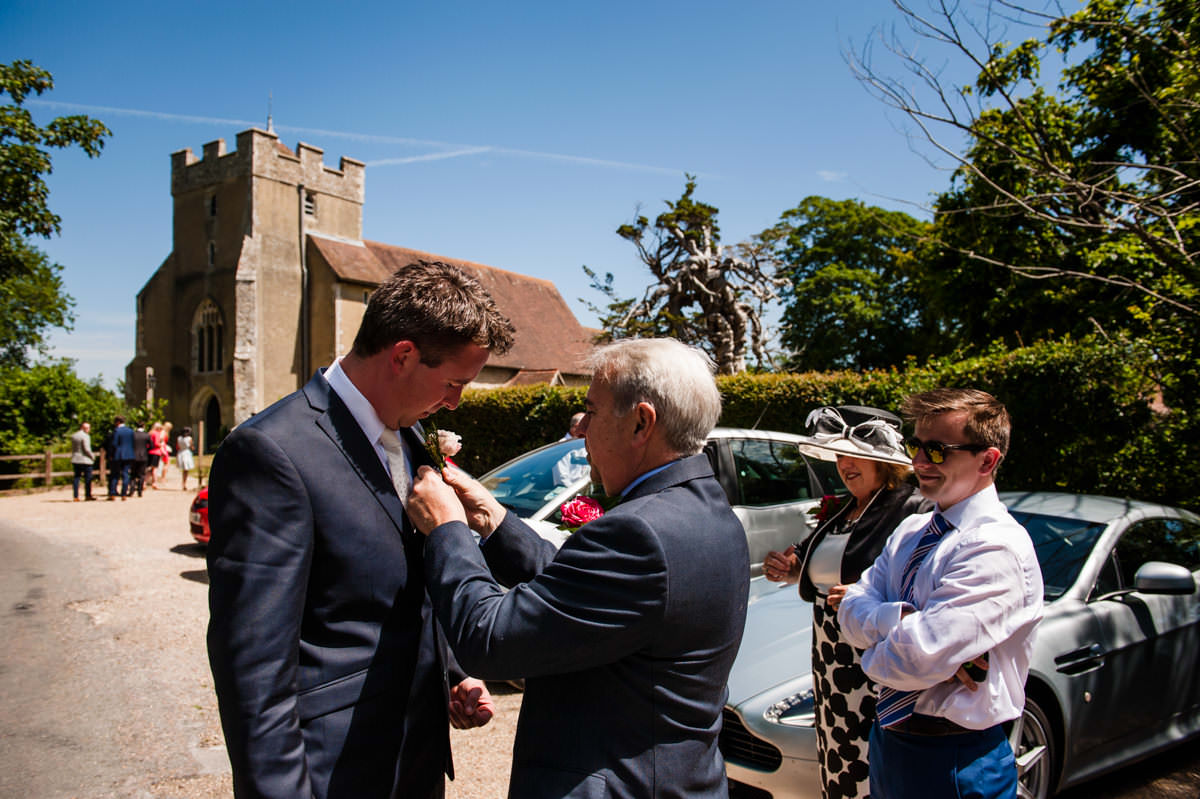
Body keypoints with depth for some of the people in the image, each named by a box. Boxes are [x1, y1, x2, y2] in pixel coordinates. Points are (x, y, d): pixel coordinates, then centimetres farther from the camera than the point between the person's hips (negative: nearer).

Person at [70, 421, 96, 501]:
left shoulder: (73, 436, 12)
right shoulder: (85, 436, -12)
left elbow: (72, 449, 15)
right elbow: (87, 449, -17)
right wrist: (92, 456, -4)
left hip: (75, 460, 7)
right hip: (85, 460, -7)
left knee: (76, 478, 7)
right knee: (88, 478, 1)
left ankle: (76, 496, 4)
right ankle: (87, 495, 3)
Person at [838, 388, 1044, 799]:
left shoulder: (998, 547, -22)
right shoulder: (911, 531, 4)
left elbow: (917, 662, -28)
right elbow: (852, 611, -5)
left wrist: (875, 654, -9)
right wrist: (902, 619, -23)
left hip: (953, 763, -7)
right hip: (889, 737, 7)